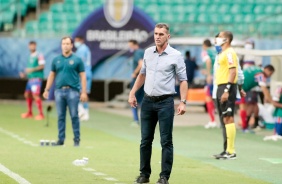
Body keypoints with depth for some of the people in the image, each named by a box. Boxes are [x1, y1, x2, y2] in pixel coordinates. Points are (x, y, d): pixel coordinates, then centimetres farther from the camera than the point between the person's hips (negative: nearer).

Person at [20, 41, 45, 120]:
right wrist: (24, 74, 15)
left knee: (35, 95, -16)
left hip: (37, 78, -9)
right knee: (27, 95, 15)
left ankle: (41, 114, -12)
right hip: (30, 78, 9)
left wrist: (32, 69, -23)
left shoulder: (39, 56, -9)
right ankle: (29, 113, 29)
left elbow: (42, 66, -18)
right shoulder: (31, 56, 17)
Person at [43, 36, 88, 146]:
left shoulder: (77, 60, 4)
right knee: (60, 116, 4)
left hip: (72, 91, -3)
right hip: (59, 91, 3)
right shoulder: (56, 60, 12)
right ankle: (61, 139, 9)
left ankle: (77, 139, 3)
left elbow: (82, 76, 3)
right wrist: (47, 90, 9)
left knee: (74, 116, -3)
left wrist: (84, 92, -4)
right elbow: (52, 75, 16)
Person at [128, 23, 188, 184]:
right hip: (148, 101, 5)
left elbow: (183, 80, -5)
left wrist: (183, 102, -15)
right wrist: (133, 93, 14)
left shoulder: (176, 56, -6)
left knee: (166, 141, -3)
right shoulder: (148, 52, 9)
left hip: (165, 102, -5)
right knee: (145, 140, 8)